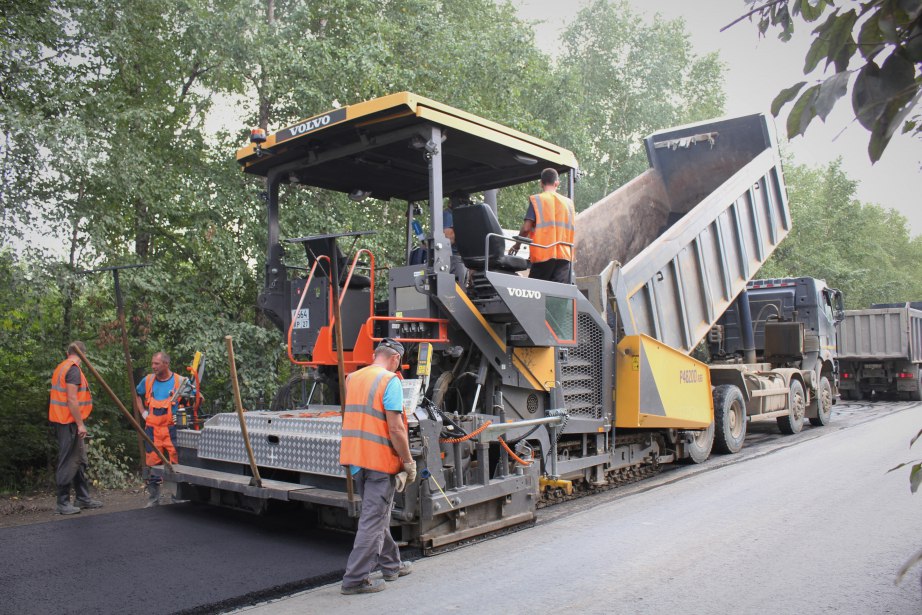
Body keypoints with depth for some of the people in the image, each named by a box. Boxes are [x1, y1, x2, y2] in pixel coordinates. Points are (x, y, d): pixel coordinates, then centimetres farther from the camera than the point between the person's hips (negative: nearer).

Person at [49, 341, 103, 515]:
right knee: (68, 462, -4)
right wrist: (80, 424, -18)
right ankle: (63, 502, 2)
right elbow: (71, 400, -21)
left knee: (79, 460, 16)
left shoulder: (62, 367, 15)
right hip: (69, 422, -10)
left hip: (64, 421, 10)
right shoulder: (73, 369, -15)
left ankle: (82, 498, 23)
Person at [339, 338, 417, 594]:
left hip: (355, 458, 8)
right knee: (373, 520, 1)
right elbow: (395, 428, -18)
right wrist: (408, 462, -9)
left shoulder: (352, 378, 10)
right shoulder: (390, 381, -13)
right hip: (381, 459, -8)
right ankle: (355, 578, 4)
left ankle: (391, 565, 34)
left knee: (377, 514, 20)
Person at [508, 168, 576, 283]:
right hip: (564, 255, 3)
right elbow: (572, 231, 15)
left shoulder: (536, 200, -1)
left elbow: (526, 228, -9)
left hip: (544, 255, -3)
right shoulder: (568, 202, 13)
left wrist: (517, 245, 7)